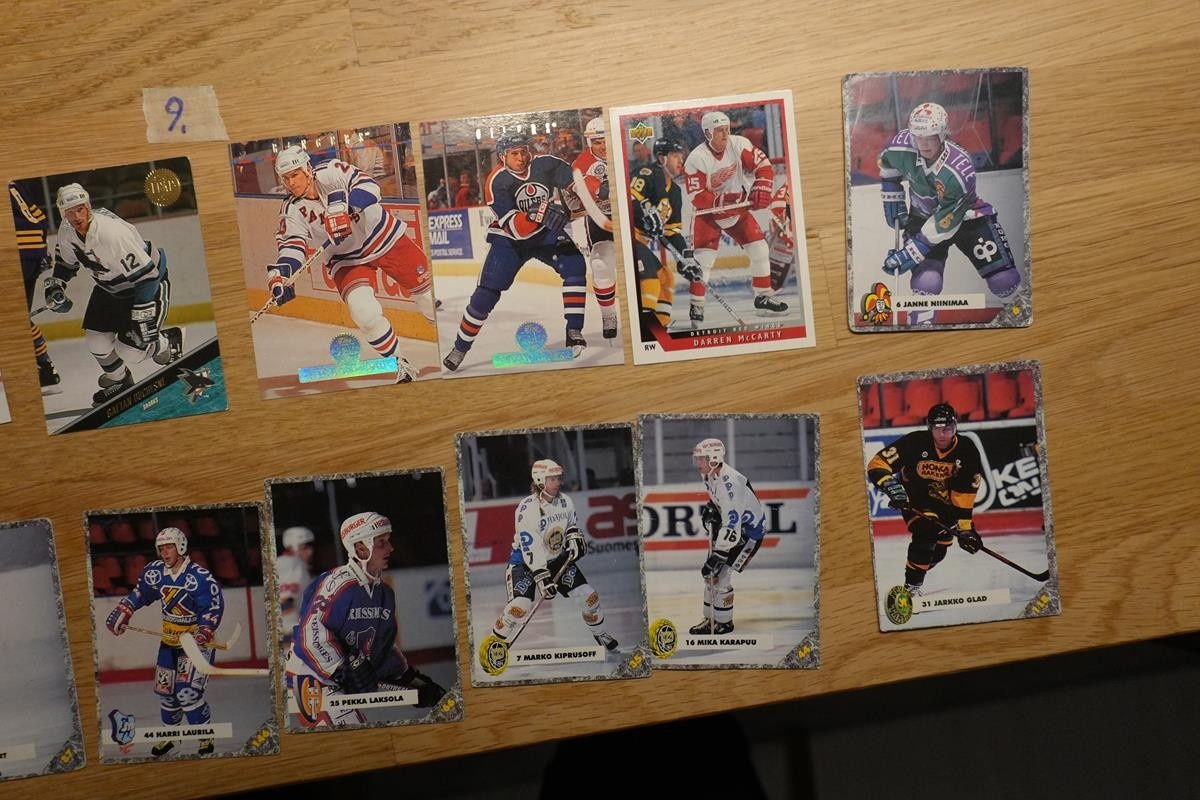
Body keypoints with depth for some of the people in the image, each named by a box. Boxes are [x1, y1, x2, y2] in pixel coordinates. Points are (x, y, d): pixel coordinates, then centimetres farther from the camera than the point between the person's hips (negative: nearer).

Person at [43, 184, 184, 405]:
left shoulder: (112, 233, -35)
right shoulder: (66, 232, -11)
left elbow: (146, 274, -33)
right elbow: (65, 261, 14)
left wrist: (143, 317, -33)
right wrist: (55, 287, 0)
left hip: (149, 279, -7)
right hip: (109, 286, 8)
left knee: (130, 349, -12)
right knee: (96, 340, 0)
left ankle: (168, 342, 19)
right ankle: (119, 381, 28)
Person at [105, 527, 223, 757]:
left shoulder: (201, 577, -21)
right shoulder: (154, 572, -2)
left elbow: (214, 608, -18)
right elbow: (138, 595, 15)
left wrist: (203, 634, -30)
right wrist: (120, 616, 7)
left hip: (197, 640, -6)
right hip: (169, 641, 7)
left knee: (187, 692, -15)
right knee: (165, 690, 12)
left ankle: (206, 740, 1)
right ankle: (169, 736, 34)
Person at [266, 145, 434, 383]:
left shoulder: (331, 171, -18)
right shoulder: (292, 211, -13)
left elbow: (369, 186, -26)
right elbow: (291, 245, -22)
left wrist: (344, 202, -43)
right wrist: (280, 272, -41)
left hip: (384, 237, -1)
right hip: (347, 259, 1)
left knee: (425, 288, 7)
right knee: (364, 312, -21)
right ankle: (399, 366, -1)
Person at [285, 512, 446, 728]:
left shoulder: (384, 593, 8)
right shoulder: (338, 584, -21)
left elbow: (387, 645, 20)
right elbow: (312, 634, -28)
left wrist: (412, 678, 16)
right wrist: (346, 669, -30)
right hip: (311, 677, -9)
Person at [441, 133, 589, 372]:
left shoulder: (546, 164, -16)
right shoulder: (496, 182, -23)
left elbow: (575, 183, -2)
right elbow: (515, 227, -31)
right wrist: (537, 214, -48)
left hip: (546, 233, 3)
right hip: (508, 239, -2)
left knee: (575, 266, -21)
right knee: (486, 293, -7)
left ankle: (574, 331, -14)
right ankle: (460, 348, 8)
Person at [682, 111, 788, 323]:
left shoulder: (739, 144, -12)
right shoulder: (696, 159, -21)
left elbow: (763, 166, -8)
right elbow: (697, 197, -23)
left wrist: (761, 190, -23)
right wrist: (722, 203, -34)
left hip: (738, 209, 4)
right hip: (708, 214, -4)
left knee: (760, 250, 0)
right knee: (703, 259, -14)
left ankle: (764, 296, 15)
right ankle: (696, 305, 0)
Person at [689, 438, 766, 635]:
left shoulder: (728, 483, -34)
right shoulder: (711, 474, -5)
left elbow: (732, 526, -37)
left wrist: (717, 556, -38)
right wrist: (710, 508, 1)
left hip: (749, 529, -10)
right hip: (731, 523, 10)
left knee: (720, 573, -12)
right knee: (709, 571, 10)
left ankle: (724, 623, 4)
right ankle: (711, 618, 22)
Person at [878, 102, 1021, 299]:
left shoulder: (960, 173, -33)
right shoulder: (902, 146, -23)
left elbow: (942, 224, -26)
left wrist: (910, 254, -24)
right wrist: (892, 200, 3)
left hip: (965, 216, -2)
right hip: (921, 217, 2)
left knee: (1004, 283, -9)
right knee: (925, 285, -21)